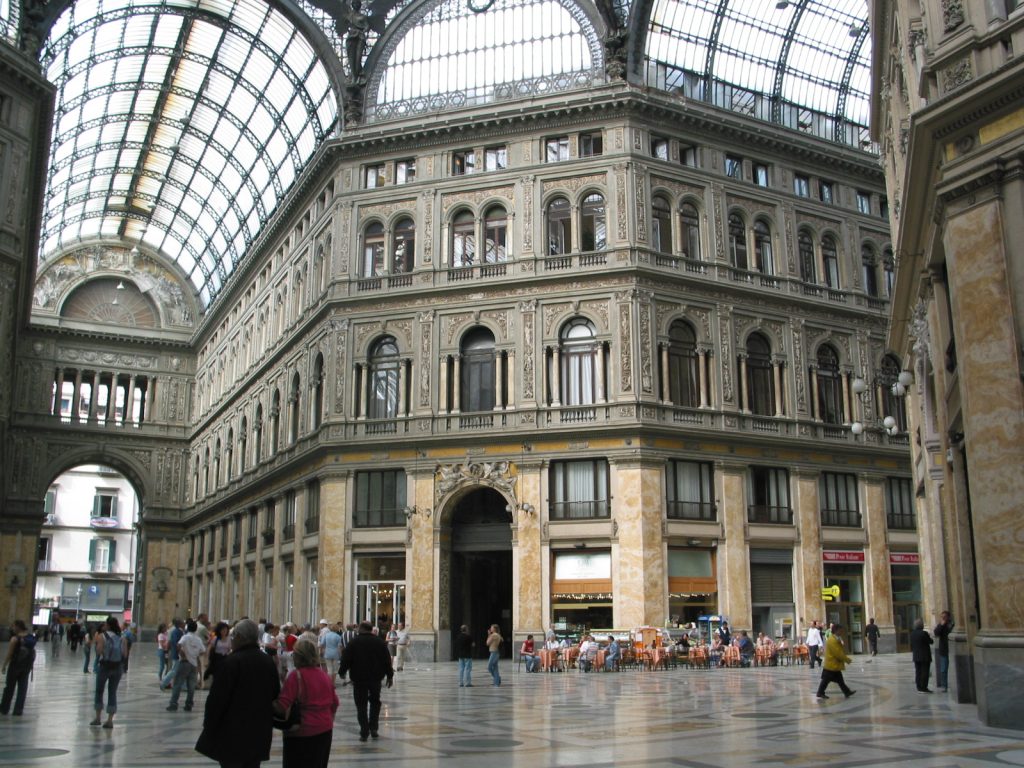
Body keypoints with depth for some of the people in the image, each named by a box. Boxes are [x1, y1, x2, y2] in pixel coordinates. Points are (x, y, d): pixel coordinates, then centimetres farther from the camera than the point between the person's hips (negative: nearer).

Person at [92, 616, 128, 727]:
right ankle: (110, 720, 6)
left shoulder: (101, 636, -8)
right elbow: (125, 654, 0)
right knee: (112, 693, 8)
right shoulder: (122, 638, 2)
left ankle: (97, 717, 18)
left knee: (99, 691, 14)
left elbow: (99, 651, -14)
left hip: (105, 666, -3)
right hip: (118, 668, 3)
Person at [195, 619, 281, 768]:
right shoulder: (269, 662, 7)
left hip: (233, 733, -6)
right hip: (259, 733, 6)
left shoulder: (232, 661, -15)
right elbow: (275, 696, 14)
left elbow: (217, 698, -15)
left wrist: (209, 727, -5)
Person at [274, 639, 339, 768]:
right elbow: (334, 702, 12)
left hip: (302, 732, -6)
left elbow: (282, 706, -19)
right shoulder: (324, 675, 5)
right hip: (325, 729, 7)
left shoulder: (296, 676, -15)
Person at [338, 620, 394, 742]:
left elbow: (346, 659, -7)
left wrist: (342, 672, 6)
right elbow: (387, 660, 3)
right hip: (376, 678, 2)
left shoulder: (353, 642, -6)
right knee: (375, 702, 19)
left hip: (359, 678, -2)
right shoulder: (380, 642, 2)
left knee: (361, 705, 4)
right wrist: (390, 675, 10)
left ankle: (364, 732, -1)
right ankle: (373, 728, 10)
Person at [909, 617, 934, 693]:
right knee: (925, 672, -1)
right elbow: (930, 642, -8)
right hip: (925, 656, -6)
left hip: (916, 656, 6)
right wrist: (929, 637, 11)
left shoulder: (912, 634, 4)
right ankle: (924, 688, -2)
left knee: (918, 672, 10)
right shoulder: (924, 633, -18)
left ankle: (919, 688, 13)